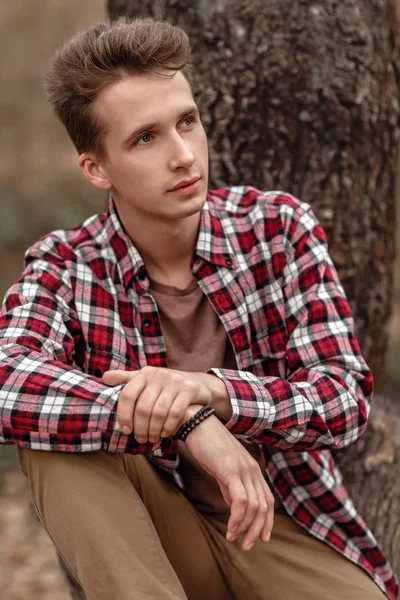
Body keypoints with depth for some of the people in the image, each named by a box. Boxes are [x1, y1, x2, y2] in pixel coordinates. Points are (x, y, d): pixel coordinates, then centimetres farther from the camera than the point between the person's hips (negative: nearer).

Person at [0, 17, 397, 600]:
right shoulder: (65, 265, -10)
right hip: (161, 529, 1)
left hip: (288, 524, 0)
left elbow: (347, 398, -13)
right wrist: (187, 422, -37)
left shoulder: (279, 227, -7)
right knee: (48, 426, -26)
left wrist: (210, 390, -33)